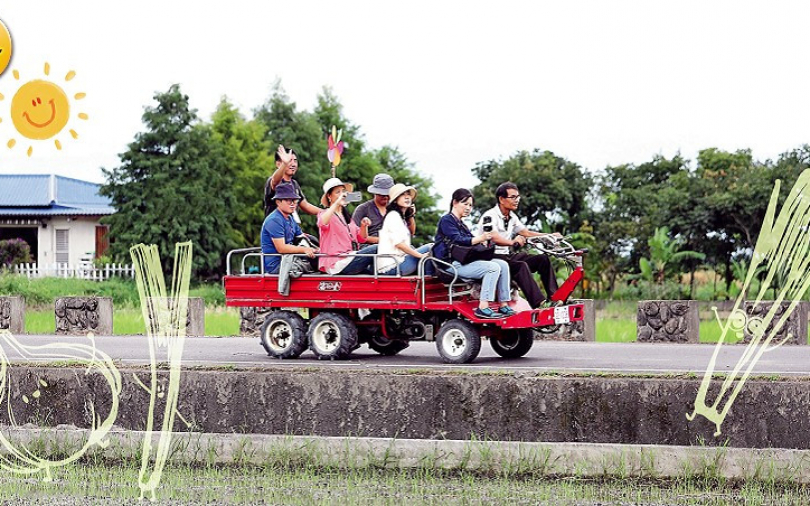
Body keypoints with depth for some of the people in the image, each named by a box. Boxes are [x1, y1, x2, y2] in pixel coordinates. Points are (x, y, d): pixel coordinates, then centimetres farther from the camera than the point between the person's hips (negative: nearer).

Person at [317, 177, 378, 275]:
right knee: (376, 250, -15)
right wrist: (337, 203, -29)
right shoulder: (325, 214, 0)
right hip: (337, 262, -7)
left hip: (350, 258, 7)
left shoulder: (346, 215, 23)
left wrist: (364, 226, -3)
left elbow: (361, 238, 17)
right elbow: (322, 223, -27)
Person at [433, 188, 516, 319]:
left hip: (466, 261, 9)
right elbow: (457, 240, -16)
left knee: (503, 265, -5)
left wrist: (484, 239, -2)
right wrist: (480, 239, -25)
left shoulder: (460, 224, 28)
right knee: (493, 268, -25)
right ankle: (483, 308, -33)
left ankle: (504, 305, -12)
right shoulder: (446, 220, -2)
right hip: (453, 263, -9)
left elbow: (469, 241, 17)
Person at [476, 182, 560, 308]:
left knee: (543, 259, -5)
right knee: (521, 266, -34)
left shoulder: (512, 217, 15)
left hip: (508, 256, 9)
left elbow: (527, 233, 18)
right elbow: (495, 238, -30)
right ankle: (538, 304, -42)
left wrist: (550, 236, 5)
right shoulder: (489, 217, -14)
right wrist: (512, 242, -51)